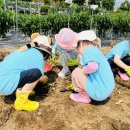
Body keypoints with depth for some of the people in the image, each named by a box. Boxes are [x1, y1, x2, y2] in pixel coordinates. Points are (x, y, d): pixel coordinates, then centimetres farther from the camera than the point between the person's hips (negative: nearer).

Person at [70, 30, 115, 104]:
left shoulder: (88, 50, -14)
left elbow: (93, 66, -34)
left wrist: (83, 71, -14)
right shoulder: (95, 50, 14)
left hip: (99, 93, -10)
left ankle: (84, 97, 9)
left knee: (76, 72, -4)